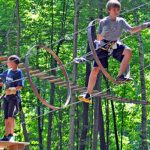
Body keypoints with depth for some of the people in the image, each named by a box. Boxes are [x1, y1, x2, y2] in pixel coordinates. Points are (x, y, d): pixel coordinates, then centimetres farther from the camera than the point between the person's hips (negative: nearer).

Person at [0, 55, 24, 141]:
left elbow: (20, 86, -15)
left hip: (14, 97, -7)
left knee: (11, 116, -18)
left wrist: (13, 89, -28)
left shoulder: (18, 72, -6)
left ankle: (11, 135, -18)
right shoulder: (8, 72, 14)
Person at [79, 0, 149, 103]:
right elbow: (99, 38, -6)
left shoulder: (121, 21, 0)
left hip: (116, 46, 2)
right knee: (95, 70, -8)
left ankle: (120, 76, -21)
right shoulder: (103, 22, -7)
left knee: (128, 51, -29)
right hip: (103, 47, -2)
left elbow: (132, 30, -9)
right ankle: (88, 94, 1)